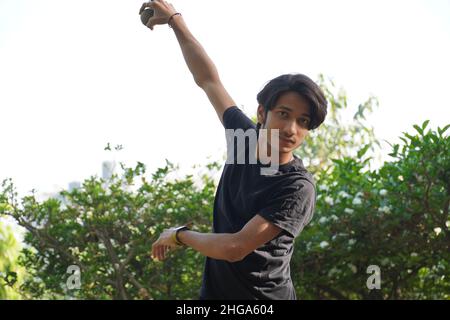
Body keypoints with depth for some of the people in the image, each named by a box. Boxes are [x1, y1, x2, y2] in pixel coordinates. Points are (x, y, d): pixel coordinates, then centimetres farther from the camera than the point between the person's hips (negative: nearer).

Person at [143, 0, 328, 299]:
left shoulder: (298, 188, -18)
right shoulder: (246, 139, 0)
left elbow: (236, 248, -22)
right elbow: (208, 79, 12)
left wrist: (180, 235, -7)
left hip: (265, 295, -5)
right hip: (214, 291, 5)